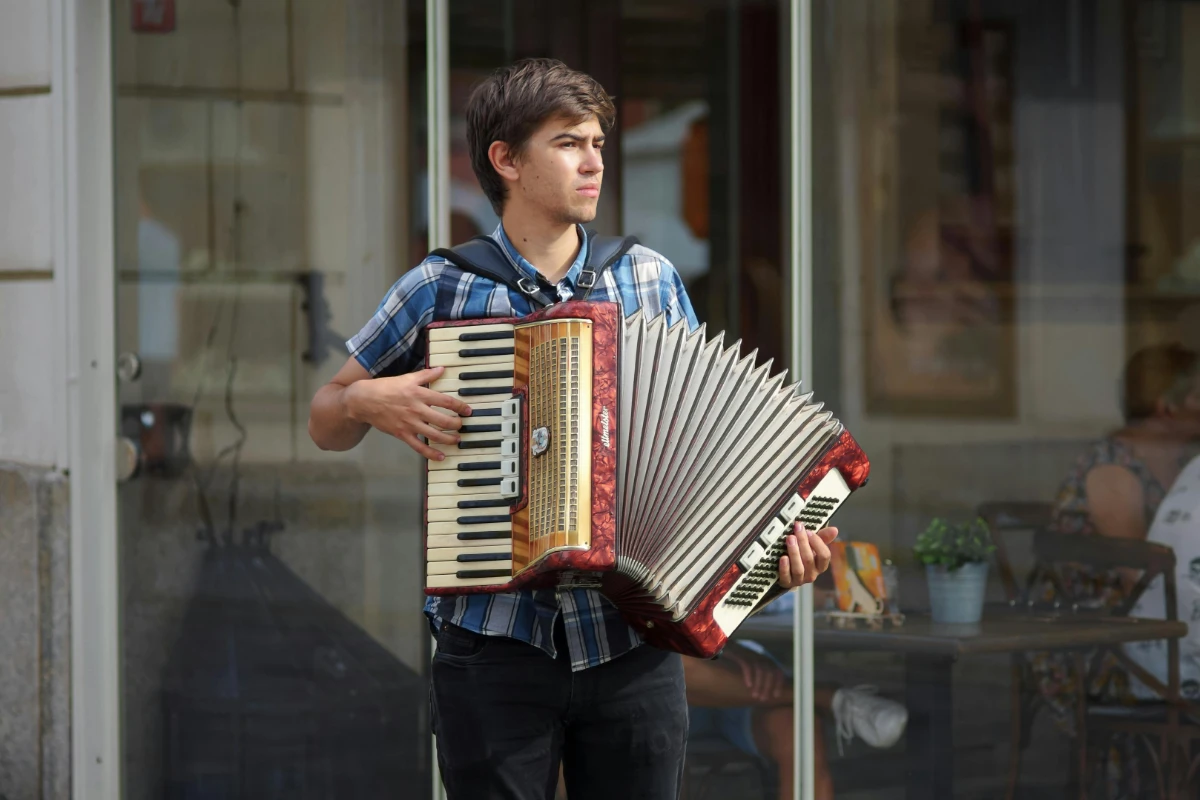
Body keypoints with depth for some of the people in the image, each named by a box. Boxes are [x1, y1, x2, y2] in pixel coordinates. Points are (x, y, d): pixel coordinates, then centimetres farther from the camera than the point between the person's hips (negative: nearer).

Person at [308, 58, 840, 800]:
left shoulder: (652, 280, 6)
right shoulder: (438, 290, 1)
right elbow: (325, 424, 12)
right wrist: (367, 402, -10)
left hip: (633, 647, 2)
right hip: (494, 649, -1)